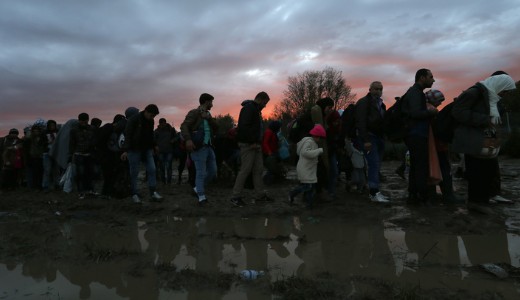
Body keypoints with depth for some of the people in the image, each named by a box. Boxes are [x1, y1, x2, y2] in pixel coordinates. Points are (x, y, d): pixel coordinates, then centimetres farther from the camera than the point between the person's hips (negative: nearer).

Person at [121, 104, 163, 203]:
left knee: (152, 169, -3)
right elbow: (127, 135, -15)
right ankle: (134, 194, 10)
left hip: (147, 150, 6)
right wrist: (126, 150, -21)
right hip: (134, 150, -6)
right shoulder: (133, 120, -12)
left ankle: (153, 192, 1)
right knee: (134, 172, 0)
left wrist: (152, 148, 17)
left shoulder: (150, 121, 7)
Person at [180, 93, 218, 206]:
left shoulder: (208, 114, 18)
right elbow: (184, 126, -16)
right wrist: (188, 139, -31)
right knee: (201, 173, -7)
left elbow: (216, 127, 7)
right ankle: (202, 197, 2)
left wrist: (209, 118, -10)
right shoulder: (194, 113, -5)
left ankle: (197, 188, 27)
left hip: (208, 147, 8)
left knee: (213, 172, 11)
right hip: (199, 147, -8)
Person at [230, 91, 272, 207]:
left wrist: (258, 142, 12)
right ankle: (235, 196, 1)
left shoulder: (256, 109, 19)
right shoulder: (249, 108, -12)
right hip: (248, 145, -10)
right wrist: (252, 142, -22)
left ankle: (260, 195, 19)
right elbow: (244, 126, -23)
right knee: (245, 170, -7)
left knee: (258, 170, 11)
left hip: (255, 145, 10)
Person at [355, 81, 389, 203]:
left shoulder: (381, 104, 19)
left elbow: (383, 121, 21)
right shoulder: (364, 102, -6)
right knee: (374, 164, -13)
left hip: (379, 138, 8)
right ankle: (374, 193, -11)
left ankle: (374, 191, 13)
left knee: (376, 165, 7)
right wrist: (365, 140, -22)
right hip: (369, 138, -8)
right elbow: (361, 122, -15)